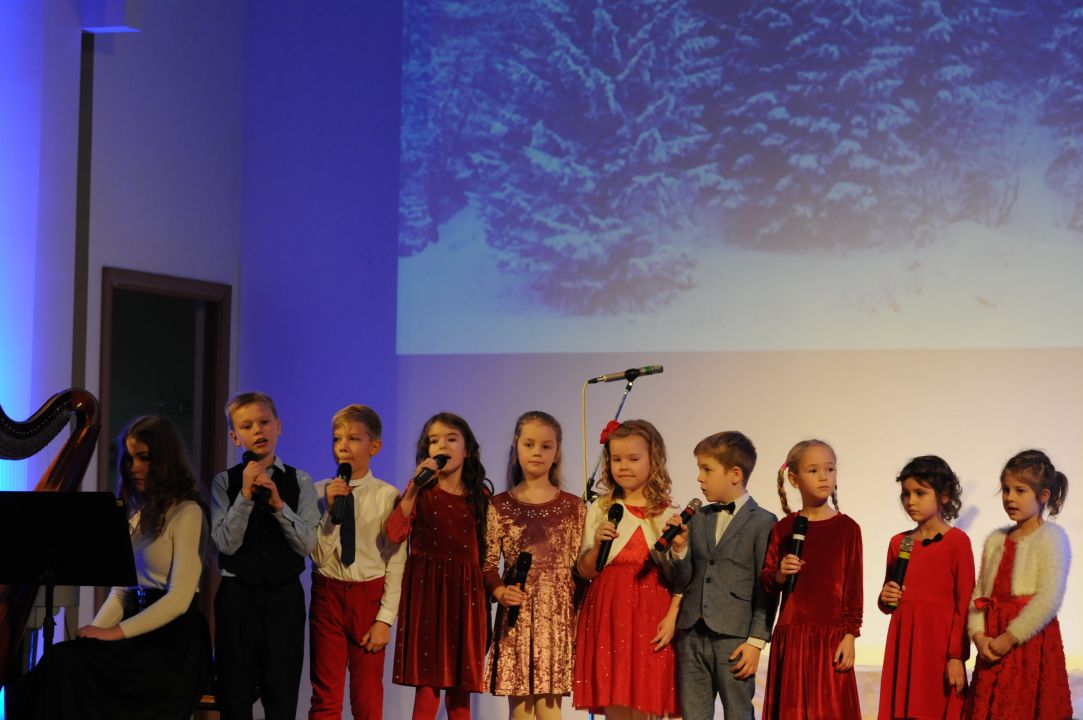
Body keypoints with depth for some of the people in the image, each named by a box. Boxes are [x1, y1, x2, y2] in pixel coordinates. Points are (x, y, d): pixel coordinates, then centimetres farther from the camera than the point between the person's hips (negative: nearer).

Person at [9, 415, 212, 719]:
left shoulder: (187, 512, -7)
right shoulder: (138, 513, 17)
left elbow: (179, 599, -14)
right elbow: (121, 588, 14)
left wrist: (116, 632, -18)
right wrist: (95, 631, -4)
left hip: (174, 639, -6)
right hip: (140, 631, 6)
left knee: (67, 663, -26)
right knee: (61, 659, -21)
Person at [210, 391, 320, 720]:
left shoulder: (300, 482, 1)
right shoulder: (224, 482, 0)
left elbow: (307, 544, -6)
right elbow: (226, 544, -10)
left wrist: (278, 503, -18)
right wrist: (245, 495, -19)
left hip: (285, 596, 0)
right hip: (237, 595, 0)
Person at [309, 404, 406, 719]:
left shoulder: (387, 496, -8)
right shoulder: (319, 492, -2)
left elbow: (396, 562, -7)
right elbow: (319, 557, -6)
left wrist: (385, 618, -10)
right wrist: (332, 510, -18)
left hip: (369, 596, -2)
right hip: (327, 595, 2)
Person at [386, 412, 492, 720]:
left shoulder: (481, 495, 11)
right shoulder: (421, 492, 4)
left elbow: (484, 551, 12)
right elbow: (395, 534, -13)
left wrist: (486, 598, 6)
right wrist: (414, 487, -20)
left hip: (465, 592, 2)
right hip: (426, 590, -2)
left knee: (460, 689, 3)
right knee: (427, 686, -7)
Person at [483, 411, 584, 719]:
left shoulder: (573, 507, 5)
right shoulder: (500, 506, 4)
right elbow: (488, 562, 4)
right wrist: (500, 591, -12)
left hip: (558, 615, 0)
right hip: (516, 615, 0)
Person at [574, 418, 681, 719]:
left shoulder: (667, 514, 2)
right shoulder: (600, 510, 8)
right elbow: (585, 572, 9)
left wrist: (672, 617, -12)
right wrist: (596, 545, -10)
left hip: (650, 615, -2)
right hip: (607, 613, 2)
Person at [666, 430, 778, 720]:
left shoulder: (763, 522, -4)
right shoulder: (697, 520, 11)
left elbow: (767, 588, -6)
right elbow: (682, 583, 10)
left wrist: (756, 641, -10)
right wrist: (679, 549, -8)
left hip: (734, 640, -5)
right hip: (692, 636, 5)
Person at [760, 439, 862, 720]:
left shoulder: (847, 528, 0)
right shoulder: (783, 528, 6)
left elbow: (853, 587, 0)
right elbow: (765, 581, 9)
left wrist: (850, 635, -5)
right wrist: (780, 574, -12)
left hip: (831, 634, -2)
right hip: (790, 636, 2)